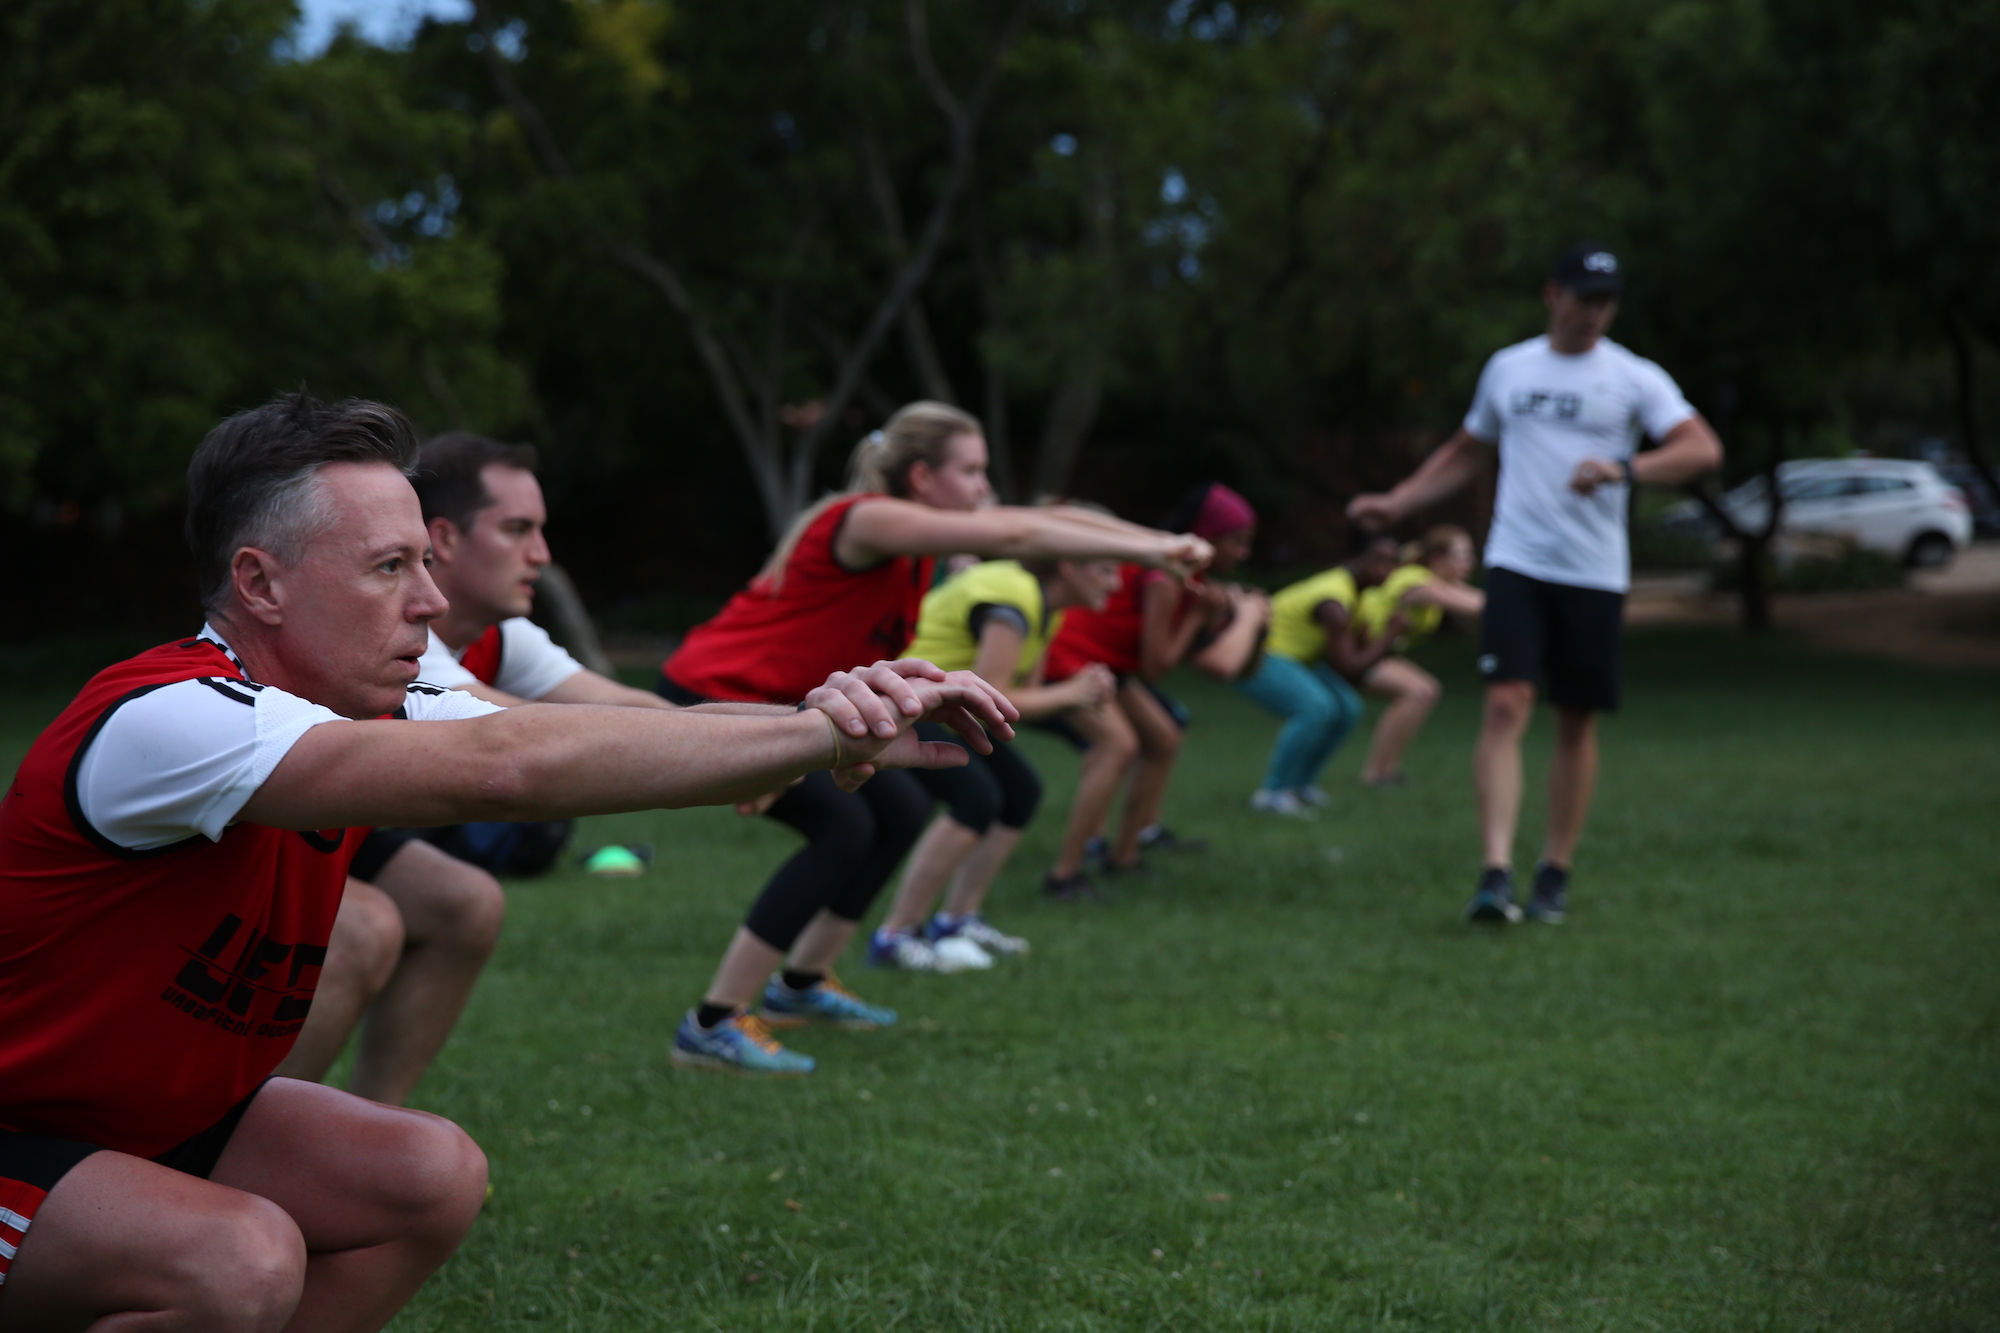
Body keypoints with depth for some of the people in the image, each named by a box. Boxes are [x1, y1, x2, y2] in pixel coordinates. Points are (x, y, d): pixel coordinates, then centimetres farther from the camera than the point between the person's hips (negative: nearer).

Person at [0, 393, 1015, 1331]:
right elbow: (496, 767, -39)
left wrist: (819, 725, -32)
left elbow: (622, 741, -11)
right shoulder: (161, 719, -29)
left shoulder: (361, 711, -3)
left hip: (163, 1120, 9)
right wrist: (823, 732, -37)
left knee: (434, 1177, -6)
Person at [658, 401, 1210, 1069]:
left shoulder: (916, 522, 4)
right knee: (843, 825, -19)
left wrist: (1160, 542, -10)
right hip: (711, 695, -10)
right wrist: (1146, 551, -29)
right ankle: (711, 1027, -18)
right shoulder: (865, 520, -24)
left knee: (900, 811, 10)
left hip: (774, 701, 10)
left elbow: (1042, 520, 0)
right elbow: (1012, 535, -32)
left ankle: (799, 987, 21)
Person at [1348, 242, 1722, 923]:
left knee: (1577, 722, 5)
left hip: (1595, 576, -1)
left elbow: (1704, 448, -10)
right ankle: (1496, 873, -19)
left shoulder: (1635, 378, 2)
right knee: (1506, 705, -14)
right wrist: (1396, 503, 17)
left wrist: (1623, 468, -24)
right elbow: (1464, 452, 25)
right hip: (1516, 564, 1)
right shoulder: (1508, 368, 11)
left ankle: (1556, 873, 20)